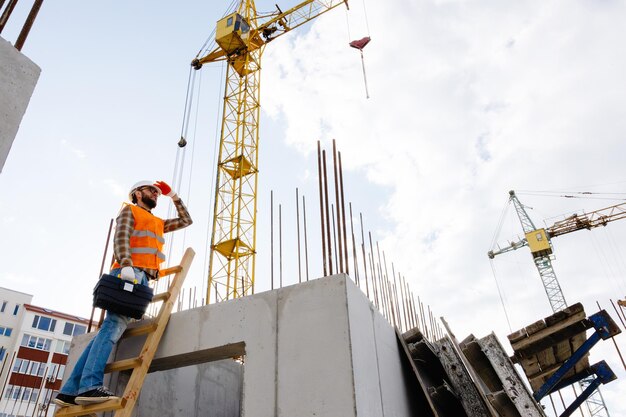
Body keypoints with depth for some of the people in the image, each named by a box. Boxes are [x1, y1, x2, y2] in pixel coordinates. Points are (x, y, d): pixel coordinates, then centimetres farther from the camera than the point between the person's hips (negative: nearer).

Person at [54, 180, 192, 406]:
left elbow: (186, 220, 40)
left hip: (142, 279, 7)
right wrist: (126, 265, -23)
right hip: (129, 274, -7)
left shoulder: (158, 223, 33)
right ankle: (90, 386, -30)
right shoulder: (129, 211, 11)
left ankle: (70, 390, -3)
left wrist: (174, 197, 34)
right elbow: (121, 238, -6)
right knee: (114, 325, -21)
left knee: (111, 328, -2)